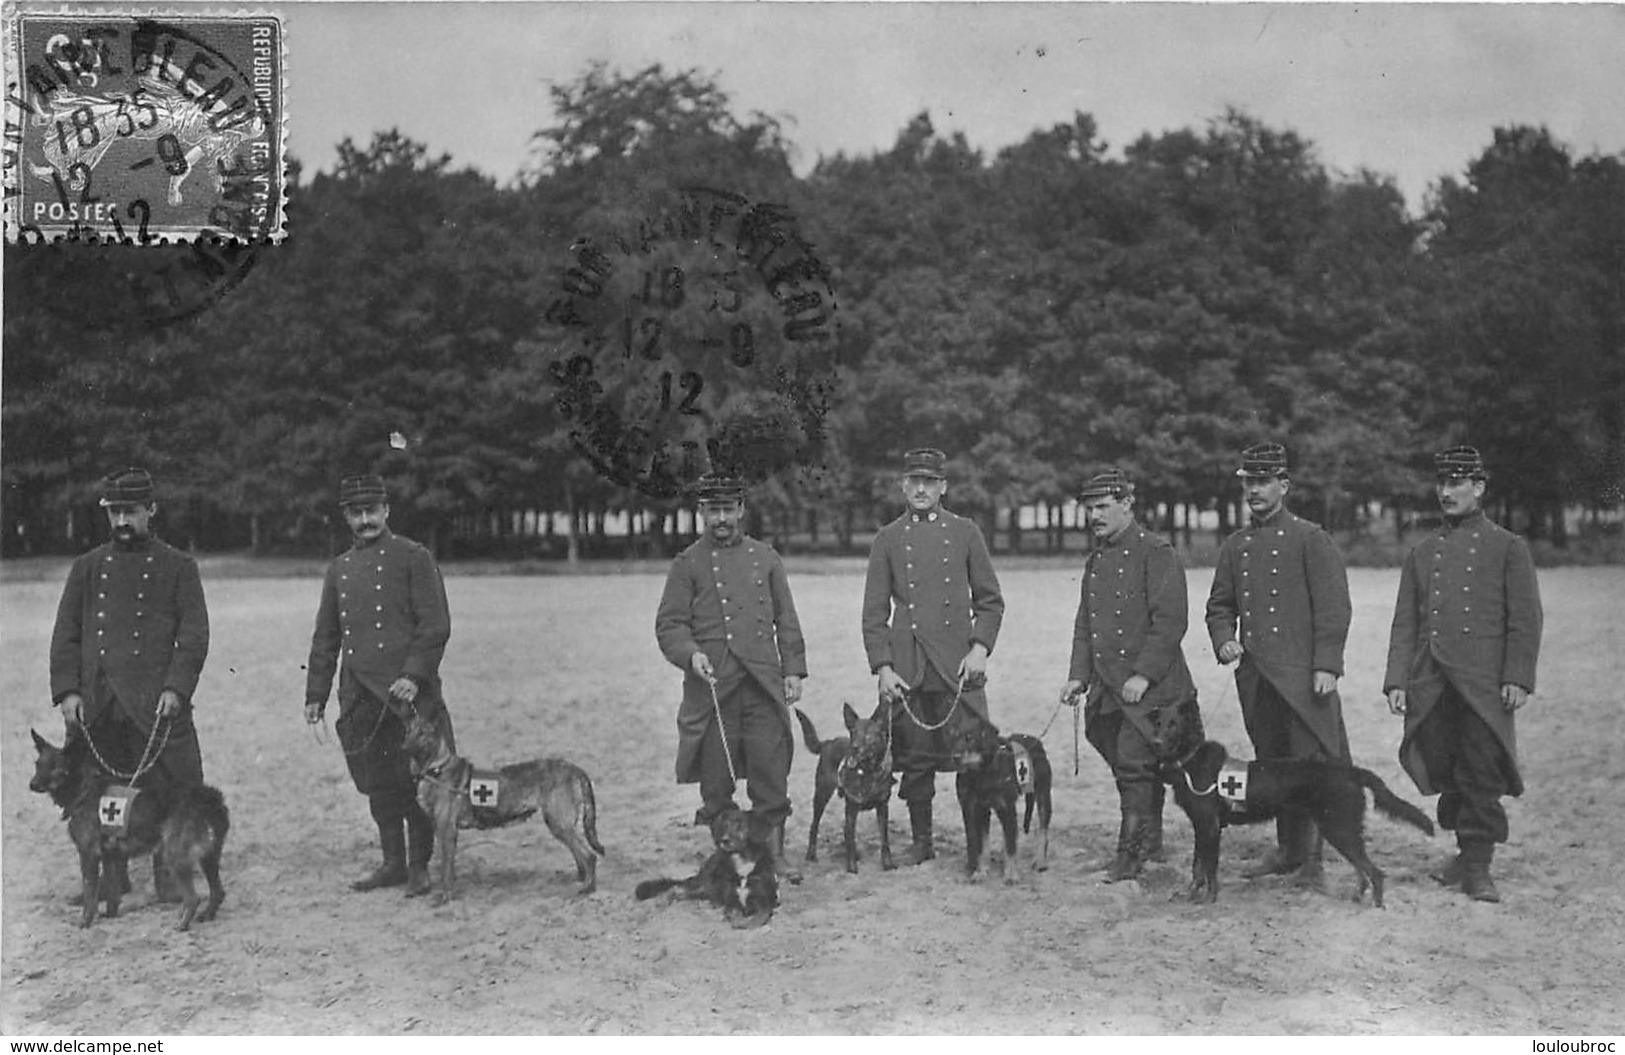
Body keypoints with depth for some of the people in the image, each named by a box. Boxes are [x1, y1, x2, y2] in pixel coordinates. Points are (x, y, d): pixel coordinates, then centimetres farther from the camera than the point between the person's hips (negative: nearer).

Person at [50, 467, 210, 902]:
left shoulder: (178, 567, 6)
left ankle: (170, 879, 7)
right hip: (95, 708, 3)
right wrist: (67, 691, -1)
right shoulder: (87, 567, 14)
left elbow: (194, 637, 0)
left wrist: (175, 689, -13)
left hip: (156, 704, -3)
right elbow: (65, 635, 11)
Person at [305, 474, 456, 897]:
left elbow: (436, 626, -6)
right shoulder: (339, 569, 15)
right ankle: (393, 863, 22)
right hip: (359, 696, 5)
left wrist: (414, 675, -16)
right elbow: (325, 637, 18)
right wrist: (315, 695, 14)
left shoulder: (413, 557, -1)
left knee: (415, 779, -2)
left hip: (407, 690, -5)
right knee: (377, 783, 10)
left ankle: (419, 866, 10)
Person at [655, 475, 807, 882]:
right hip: (711, 685, -2)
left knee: (772, 772, 0)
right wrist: (691, 654, -16)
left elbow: (786, 619, 15)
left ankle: (775, 853, 10)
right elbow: (668, 624, 2)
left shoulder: (765, 557, 13)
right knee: (715, 777, 3)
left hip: (764, 683, 2)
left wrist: (793, 670, 8)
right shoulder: (687, 564, 5)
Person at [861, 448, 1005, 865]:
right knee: (914, 759, 4)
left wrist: (980, 648, -4)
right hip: (907, 670, 1)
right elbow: (874, 612, 7)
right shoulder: (887, 540, 9)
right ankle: (921, 843, 18)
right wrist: (882, 667, -3)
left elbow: (990, 600, 10)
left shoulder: (965, 532, 9)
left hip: (959, 663, -1)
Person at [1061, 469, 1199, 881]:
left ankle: (1130, 852, 0)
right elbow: (1083, 624, 18)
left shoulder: (1156, 553, -9)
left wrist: (1143, 674, -19)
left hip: (1149, 687, -7)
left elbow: (1171, 621, -15)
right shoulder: (1095, 560, 14)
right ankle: (1150, 836, 29)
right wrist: (1078, 675, 8)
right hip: (1106, 688, 7)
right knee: (1124, 765, 13)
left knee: (1134, 764, -9)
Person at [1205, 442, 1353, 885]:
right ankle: (1287, 851, 21)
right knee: (1270, 765, 11)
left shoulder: (1309, 538, -2)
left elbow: (1334, 606, -6)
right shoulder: (1235, 545, 14)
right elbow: (1219, 605, 19)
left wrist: (1326, 665, -13)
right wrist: (1224, 640, -2)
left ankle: (1310, 860, 1)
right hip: (1255, 676, 5)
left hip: (1302, 674, -5)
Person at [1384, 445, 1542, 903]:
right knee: (1446, 774, 8)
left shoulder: (1508, 547, 5)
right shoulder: (1422, 553, 15)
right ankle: (1468, 852, 24)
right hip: (1431, 687, 4)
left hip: (1485, 686, -4)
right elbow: (1404, 622, 12)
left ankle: (1478, 866, 3)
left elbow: (1525, 619, 0)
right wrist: (1396, 681, 3)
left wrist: (1518, 677, -10)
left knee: (1483, 778, -5)